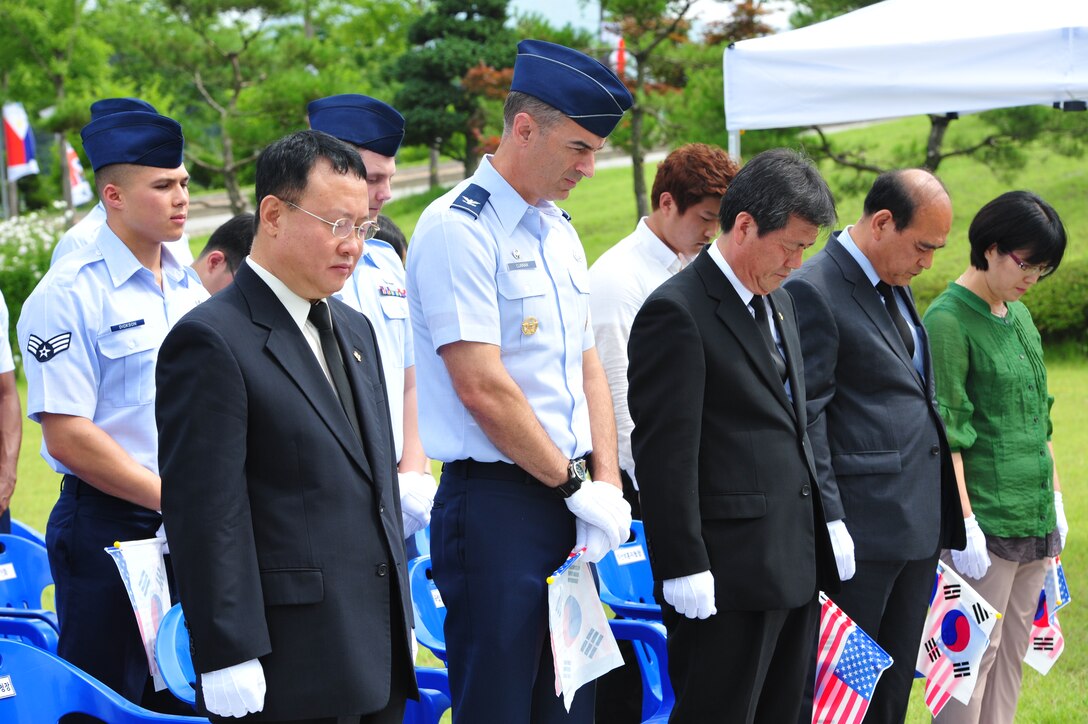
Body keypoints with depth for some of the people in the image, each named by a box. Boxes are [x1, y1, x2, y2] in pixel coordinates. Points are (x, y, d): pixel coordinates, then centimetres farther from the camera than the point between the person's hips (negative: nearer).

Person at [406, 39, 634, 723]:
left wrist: (607, 483, 4)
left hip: (570, 504, 8)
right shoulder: (458, 229, -13)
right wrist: (577, 484, -11)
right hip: (496, 504, -8)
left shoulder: (559, 231, 15)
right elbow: (483, 389, -18)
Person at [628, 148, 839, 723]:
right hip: (727, 576, -9)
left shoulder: (779, 304, 17)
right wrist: (684, 569, -18)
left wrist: (826, 532, 16)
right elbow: (665, 453, -16)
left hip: (797, 565, 9)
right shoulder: (677, 311, -12)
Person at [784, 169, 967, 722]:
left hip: (920, 522, 9)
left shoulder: (896, 285, 15)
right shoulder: (813, 291, -13)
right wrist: (829, 522, -20)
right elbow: (805, 420, -17)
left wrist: (951, 511, 18)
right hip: (863, 529, -9)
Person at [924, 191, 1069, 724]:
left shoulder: (1019, 316, 13)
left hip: (1034, 518, 8)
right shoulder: (949, 321, -12)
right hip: (985, 519, -8)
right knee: (975, 650, -5)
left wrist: (1055, 498, 19)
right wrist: (963, 524, -19)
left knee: (1014, 649, 11)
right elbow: (945, 434, -16)